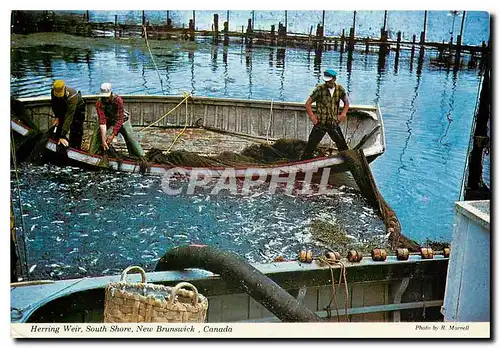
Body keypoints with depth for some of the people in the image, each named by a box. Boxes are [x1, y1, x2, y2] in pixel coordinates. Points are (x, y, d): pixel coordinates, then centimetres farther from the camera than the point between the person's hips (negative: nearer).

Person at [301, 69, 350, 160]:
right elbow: (308, 104, -4)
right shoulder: (320, 89, -9)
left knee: (343, 146, 9)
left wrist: (343, 113, 3)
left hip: (334, 123, 3)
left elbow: (346, 102, 17)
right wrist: (312, 116, -11)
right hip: (320, 124, -3)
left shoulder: (340, 89, 1)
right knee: (310, 146, -2)